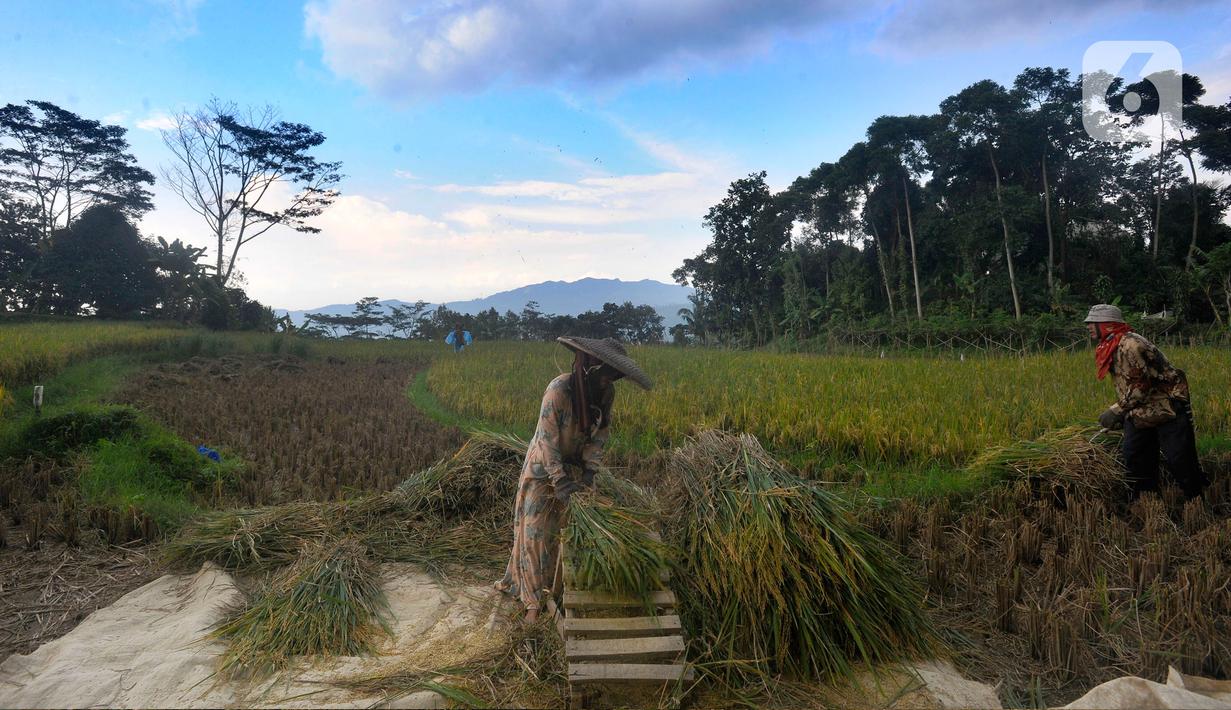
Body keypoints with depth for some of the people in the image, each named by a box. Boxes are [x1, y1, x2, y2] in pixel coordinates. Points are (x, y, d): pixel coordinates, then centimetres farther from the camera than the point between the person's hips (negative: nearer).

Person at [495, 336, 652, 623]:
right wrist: (560, 483, -28)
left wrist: (591, 469, -17)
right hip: (545, 467, -4)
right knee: (536, 530, 5)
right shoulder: (559, 390, -30)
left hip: (576, 466, 4)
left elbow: (601, 432, -5)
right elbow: (547, 441, -26)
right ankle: (534, 599, 19)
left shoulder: (607, 392, -13)